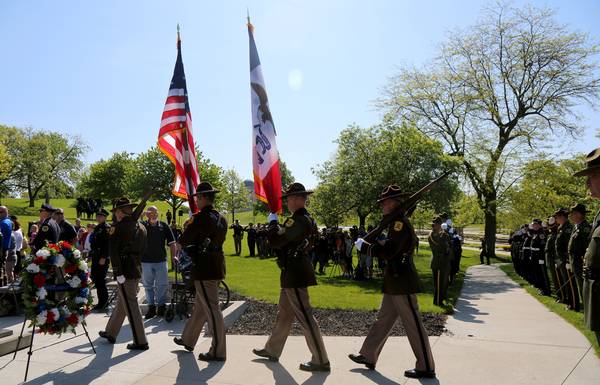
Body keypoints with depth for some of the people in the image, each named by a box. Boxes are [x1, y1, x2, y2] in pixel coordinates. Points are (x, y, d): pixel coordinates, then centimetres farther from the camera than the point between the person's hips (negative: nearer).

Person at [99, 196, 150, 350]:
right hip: (137, 268, 8)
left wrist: (118, 273, -17)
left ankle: (140, 342, 0)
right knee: (121, 302, 20)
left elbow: (113, 250, -18)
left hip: (125, 270, -8)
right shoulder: (141, 227, 12)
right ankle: (110, 333, 36)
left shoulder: (118, 227, -11)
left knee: (131, 305, -3)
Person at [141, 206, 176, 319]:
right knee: (148, 286, 9)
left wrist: (173, 256, -6)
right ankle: (151, 307, 19)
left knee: (162, 285, 3)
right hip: (146, 261, 0)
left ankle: (161, 307, 14)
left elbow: (172, 243, 3)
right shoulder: (142, 225, 1)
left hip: (161, 260, 0)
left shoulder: (164, 226, 2)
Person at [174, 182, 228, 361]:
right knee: (200, 306, 21)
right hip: (217, 266, 9)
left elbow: (183, 241, -11)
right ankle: (188, 340, 37)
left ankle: (218, 351, 6)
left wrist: (187, 229, 10)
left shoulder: (201, 217, -17)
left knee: (212, 309, -2)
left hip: (204, 269, -9)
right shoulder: (222, 219, 8)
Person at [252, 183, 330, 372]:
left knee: (305, 317, -3)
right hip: (294, 273, 11)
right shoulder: (306, 219, 11)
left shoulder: (298, 220, -22)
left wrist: (272, 221, -9)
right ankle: (272, 350, 35)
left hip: (295, 275, -11)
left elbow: (276, 241, -25)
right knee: (284, 314, 20)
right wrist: (277, 224, 4)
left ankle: (321, 361, 7)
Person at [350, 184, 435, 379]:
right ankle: (368, 356, 27)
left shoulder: (400, 222, -17)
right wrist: (379, 241, 8)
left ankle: (426, 368, 12)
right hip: (395, 282, 10)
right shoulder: (397, 222, 14)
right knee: (383, 319, 16)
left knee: (413, 324, 0)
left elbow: (388, 251, -23)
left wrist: (363, 246, -13)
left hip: (402, 282, -10)